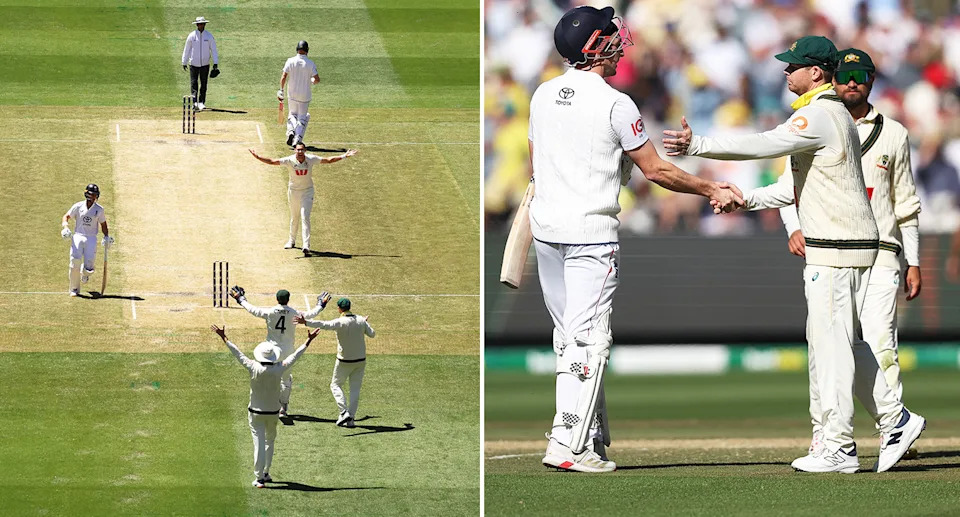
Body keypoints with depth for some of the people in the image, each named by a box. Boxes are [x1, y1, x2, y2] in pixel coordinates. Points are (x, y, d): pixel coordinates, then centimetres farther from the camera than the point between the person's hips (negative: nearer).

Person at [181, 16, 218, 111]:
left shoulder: (209, 36, 2)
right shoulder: (191, 36, 0)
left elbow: (213, 50, 4)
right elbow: (186, 49, 5)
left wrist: (215, 63, -3)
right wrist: (184, 63, 5)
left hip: (205, 64, 1)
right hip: (194, 64, -1)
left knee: (204, 85, 3)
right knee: (194, 84, -9)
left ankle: (201, 103, 10)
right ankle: (194, 102, -16)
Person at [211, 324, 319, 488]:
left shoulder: (254, 368, -18)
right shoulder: (278, 369, -16)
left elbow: (238, 354, -9)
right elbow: (294, 356, -5)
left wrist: (224, 338, 1)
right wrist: (308, 342, 7)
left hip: (256, 413, -1)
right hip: (273, 413, 1)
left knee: (259, 444, 0)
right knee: (270, 441, 22)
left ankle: (259, 478, -2)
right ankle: (265, 473, 24)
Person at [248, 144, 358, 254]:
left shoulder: (311, 159, -11)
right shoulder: (290, 160, -14)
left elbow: (328, 160, -4)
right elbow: (272, 162, -19)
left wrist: (344, 156, -8)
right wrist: (258, 157, -32)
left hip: (307, 191, -1)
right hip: (293, 191, 1)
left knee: (305, 218, -12)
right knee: (294, 218, 14)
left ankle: (306, 246, -17)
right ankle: (292, 241, 36)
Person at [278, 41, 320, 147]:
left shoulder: (290, 61, -5)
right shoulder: (310, 63, -7)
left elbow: (284, 76, -9)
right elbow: (317, 79, -13)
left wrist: (281, 90, -3)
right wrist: (312, 81, 10)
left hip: (292, 94, 1)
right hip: (305, 94, -1)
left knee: (292, 113, 20)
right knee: (302, 117, 10)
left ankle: (291, 130, -6)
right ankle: (297, 139, 0)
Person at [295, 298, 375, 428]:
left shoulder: (340, 322, -19)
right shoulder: (361, 320, -3)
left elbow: (324, 325, -34)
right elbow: (372, 334, 7)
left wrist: (306, 322, -41)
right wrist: (366, 324, 25)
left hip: (344, 361, -5)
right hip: (361, 360, 5)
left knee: (335, 385, 12)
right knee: (355, 388, 10)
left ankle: (344, 412, -5)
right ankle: (350, 419, 9)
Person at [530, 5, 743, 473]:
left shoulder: (543, 95, 8)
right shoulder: (614, 103, -12)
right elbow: (655, 170, -8)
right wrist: (712, 190, 3)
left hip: (545, 228, 7)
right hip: (591, 232, -7)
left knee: (569, 336, 13)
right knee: (588, 338, -7)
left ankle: (592, 437, 15)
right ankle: (568, 444, -12)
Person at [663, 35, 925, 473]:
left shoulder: (819, 116, -14)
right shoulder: (835, 114, 19)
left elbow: (762, 145, -25)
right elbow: (801, 186, 22)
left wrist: (697, 145, -27)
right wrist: (748, 200, 15)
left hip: (837, 250, -10)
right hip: (850, 245, 10)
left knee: (829, 343, -6)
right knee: (843, 341, 16)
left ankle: (838, 449, -4)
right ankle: (895, 420, 17)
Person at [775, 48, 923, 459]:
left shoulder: (893, 134, 14)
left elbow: (906, 204, 17)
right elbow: (790, 187, 8)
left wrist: (913, 263, 11)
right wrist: (794, 228, -12)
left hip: (879, 253, 0)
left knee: (879, 344, -14)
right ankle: (824, 437, 3)